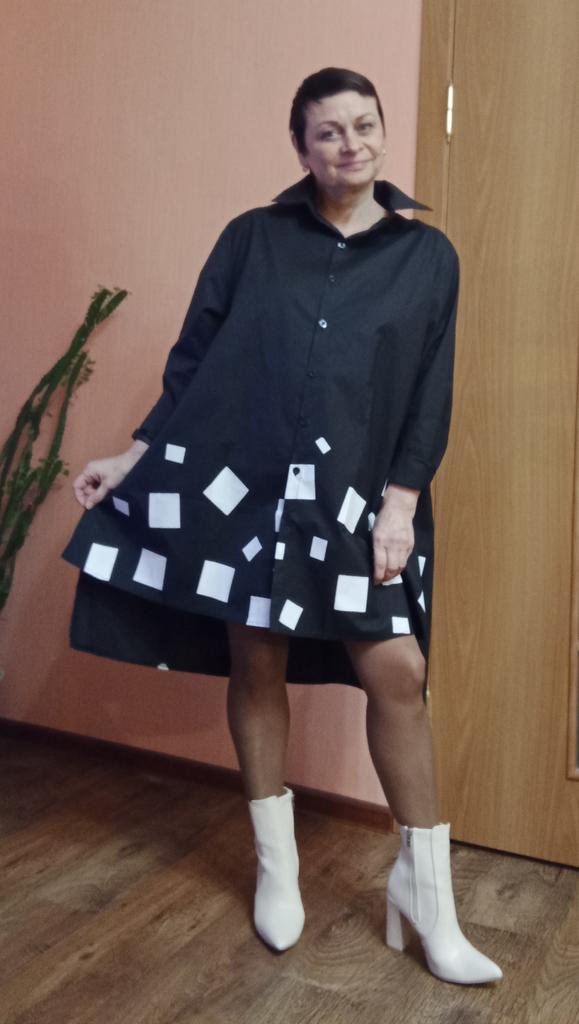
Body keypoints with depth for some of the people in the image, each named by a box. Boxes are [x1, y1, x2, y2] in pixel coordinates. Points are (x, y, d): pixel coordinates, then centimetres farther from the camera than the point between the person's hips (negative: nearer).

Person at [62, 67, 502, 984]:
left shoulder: (427, 255, 7)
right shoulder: (251, 238, 7)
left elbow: (431, 394, 4)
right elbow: (194, 358, 8)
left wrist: (401, 501, -6)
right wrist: (134, 455, 3)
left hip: (357, 498, 0)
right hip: (239, 482, 1)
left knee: (397, 675, -5)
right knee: (258, 667, 7)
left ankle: (425, 885, 15)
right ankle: (277, 864, 28)